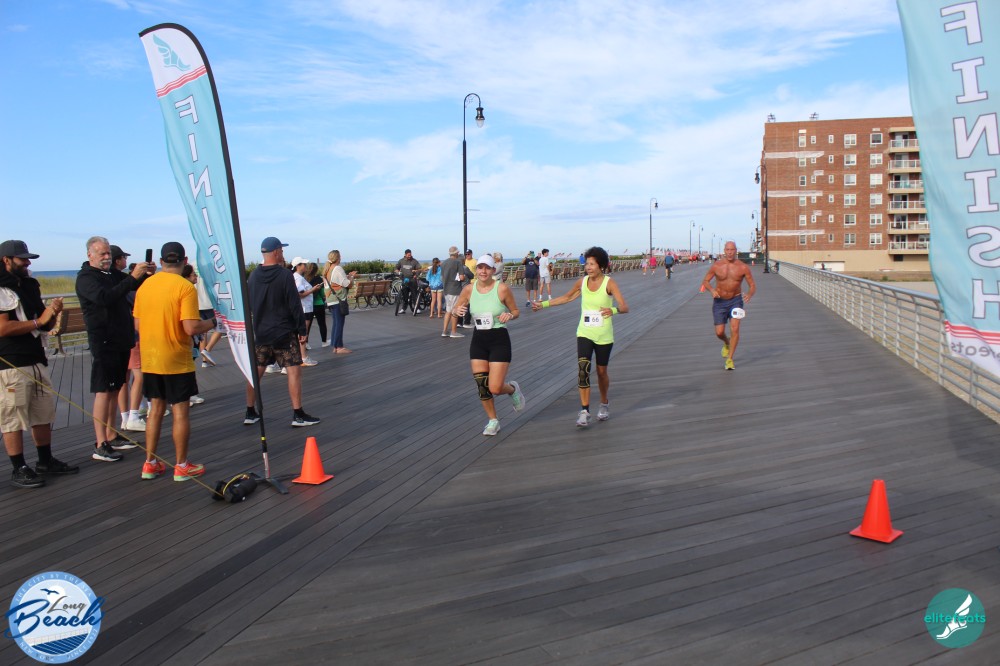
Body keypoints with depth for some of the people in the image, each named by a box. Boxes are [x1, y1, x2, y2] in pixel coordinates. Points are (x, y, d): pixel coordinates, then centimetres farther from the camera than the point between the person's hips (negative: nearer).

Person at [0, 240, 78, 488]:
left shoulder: (30, 286, 16)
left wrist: (53, 313, -2)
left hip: (36, 360, 8)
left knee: (43, 414, 13)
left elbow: (45, 325, 19)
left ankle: (46, 462, 23)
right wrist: (38, 321, -16)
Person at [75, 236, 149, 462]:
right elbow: (104, 297, -27)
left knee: (115, 388, 12)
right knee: (103, 391, -7)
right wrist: (133, 276, -32)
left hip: (122, 340, 8)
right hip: (103, 341, -8)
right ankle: (100, 446, -5)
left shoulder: (113, 274, 15)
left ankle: (111, 436, 21)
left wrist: (145, 273, -9)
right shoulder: (86, 278, -9)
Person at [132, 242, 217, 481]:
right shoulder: (185, 287, -15)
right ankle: (182, 466, 11)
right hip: (176, 360, -6)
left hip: (149, 359, 6)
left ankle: (150, 463, 21)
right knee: (181, 411, 4)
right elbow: (191, 328, -22)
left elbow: (137, 324, 10)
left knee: (156, 408, 15)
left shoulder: (145, 285, 5)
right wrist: (211, 323, -3)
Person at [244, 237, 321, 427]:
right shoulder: (284, 275, -14)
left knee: (255, 372, 14)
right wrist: (302, 329, -7)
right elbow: (295, 305, -14)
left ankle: (250, 413, 21)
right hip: (283, 332, -6)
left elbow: (249, 304, 12)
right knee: (294, 370, -2)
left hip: (260, 332, 6)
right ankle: (298, 415, -2)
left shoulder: (253, 276, 5)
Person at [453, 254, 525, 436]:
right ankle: (493, 421, 24)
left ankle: (513, 389, 28)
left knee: (495, 388, -8)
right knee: (481, 385, 2)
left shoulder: (502, 288, -11)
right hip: (478, 340, 4)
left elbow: (516, 311, 1)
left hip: (499, 340, -4)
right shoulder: (469, 289, -2)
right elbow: (456, 309, 10)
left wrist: (509, 315, -22)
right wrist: (458, 310, -13)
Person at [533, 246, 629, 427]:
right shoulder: (582, 282, 1)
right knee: (583, 368, -15)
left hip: (604, 335, -2)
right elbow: (567, 297, 19)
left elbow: (624, 307, -20)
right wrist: (543, 304, 18)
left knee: (601, 371, 11)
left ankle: (605, 403, 37)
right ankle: (584, 411, -14)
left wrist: (613, 310, -42)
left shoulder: (609, 283, -12)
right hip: (584, 333, 2)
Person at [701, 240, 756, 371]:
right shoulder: (716, 266, -8)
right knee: (719, 332, -1)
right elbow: (705, 281, 2)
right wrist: (712, 290, -19)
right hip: (719, 301, 1)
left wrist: (749, 295, -25)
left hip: (736, 300, -1)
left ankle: (729, 359, -4)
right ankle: (727, 343, 37)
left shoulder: (743, 267, -9)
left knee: (735, 329, -16)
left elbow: (752, 285, -3)